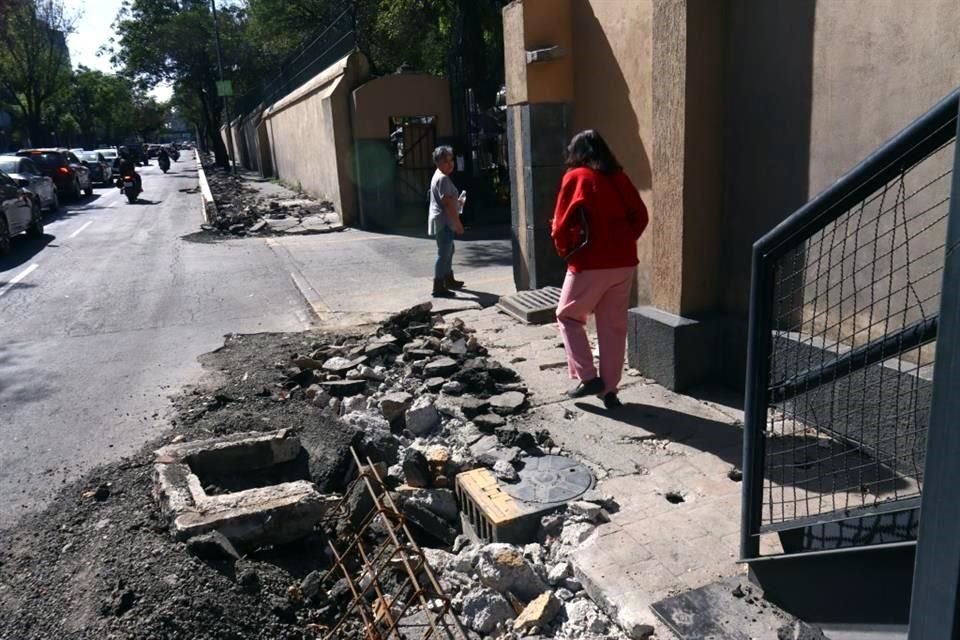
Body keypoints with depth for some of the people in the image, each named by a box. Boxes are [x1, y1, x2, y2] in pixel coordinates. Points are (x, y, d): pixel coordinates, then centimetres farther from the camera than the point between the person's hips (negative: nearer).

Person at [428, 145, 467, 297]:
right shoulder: (443, 178, -18)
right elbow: (447, 203, -23)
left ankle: (449, 280, 35)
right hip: (443, 221, -11)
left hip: (443, 221, 11)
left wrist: (458, 201, 15)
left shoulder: (439, 176, 15)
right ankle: (438, 288, -6)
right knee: (443, 253, -9)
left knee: (448, 250, 22)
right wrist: (458, 223, -21)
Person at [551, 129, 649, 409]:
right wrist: (623, 244, 15)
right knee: (614, 326, 11)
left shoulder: (575, 177, -4)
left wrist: (566, 252, 9)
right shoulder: (619, 177, 10)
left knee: (568, 317, 13)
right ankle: (609, 388, 15)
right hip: (624, 264, 5)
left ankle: (587, 377, 5)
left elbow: (561, 225, -8)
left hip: (590, 265, -5)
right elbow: (640, 217, 8)